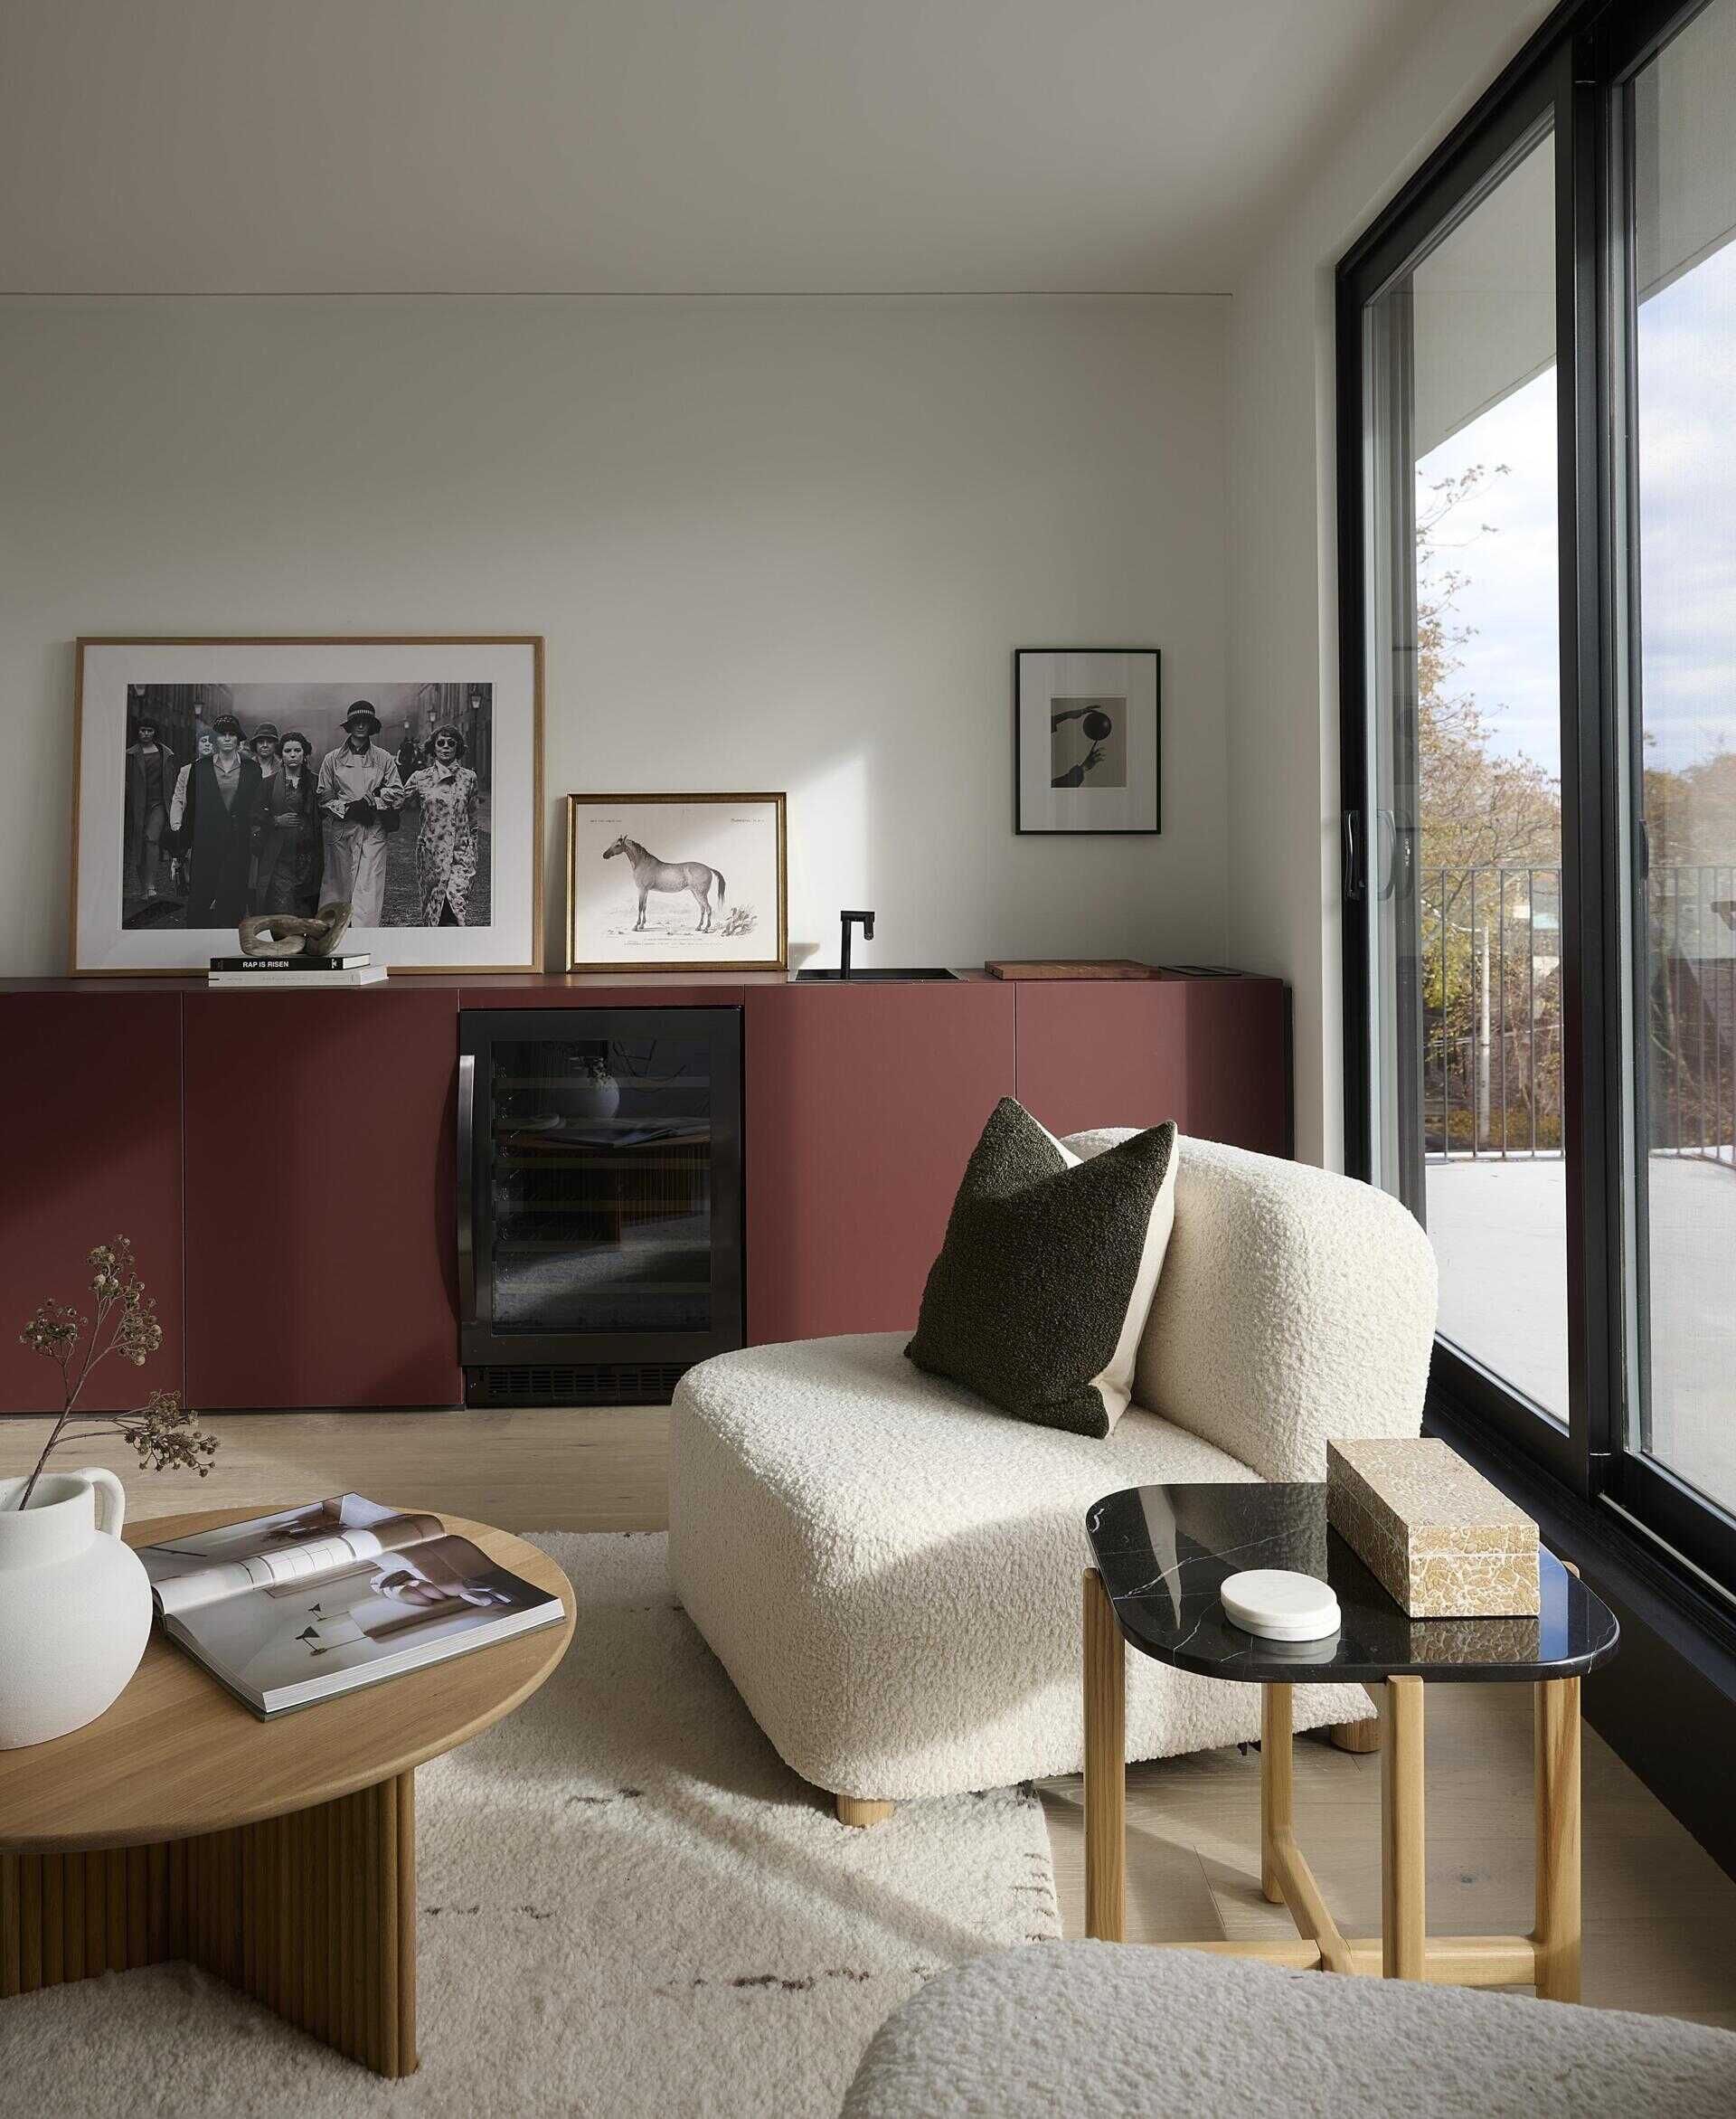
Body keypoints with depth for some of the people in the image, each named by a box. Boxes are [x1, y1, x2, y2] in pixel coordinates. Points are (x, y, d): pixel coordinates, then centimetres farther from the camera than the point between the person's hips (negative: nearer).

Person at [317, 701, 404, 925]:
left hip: (373, 831, -1)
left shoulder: (384, 759, 11)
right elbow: (324, 797, 8)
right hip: (340, 829, 1)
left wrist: (371, 802, -7)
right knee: (339, 885, 3)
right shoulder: (332, 759, 11)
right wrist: (348, 808, -8)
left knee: (369, 888, -10)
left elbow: (397, 795, 7)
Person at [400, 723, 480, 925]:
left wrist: (472, 854, 13)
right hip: (432, 852, 1)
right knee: (432, 907, 6)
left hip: (461, 850, -1)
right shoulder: (420, 778, 3)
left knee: (456, 902, -18)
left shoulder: (468, 777, 6)